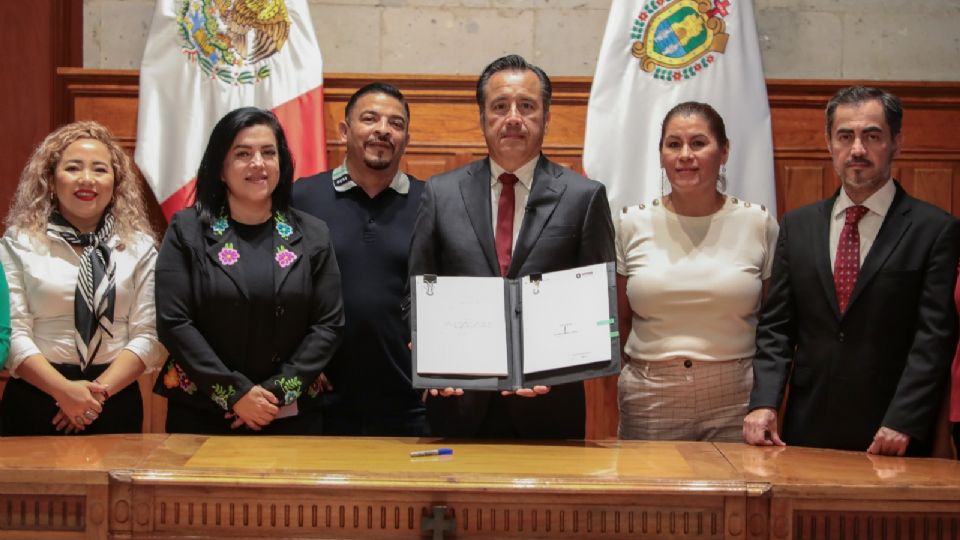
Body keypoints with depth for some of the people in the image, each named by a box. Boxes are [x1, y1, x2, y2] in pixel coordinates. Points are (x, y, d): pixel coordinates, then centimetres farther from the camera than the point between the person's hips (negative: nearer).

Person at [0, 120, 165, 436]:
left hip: (115, 404, 1)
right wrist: (64, 390, -17)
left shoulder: (139, 247, 4)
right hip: (35, 401, -1)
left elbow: (148, 334, -2)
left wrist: (101, 390, -13)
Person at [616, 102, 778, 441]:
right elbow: (618, 321, 11)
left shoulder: (758, 223, 2)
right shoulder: (632, 224, 3)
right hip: (649, 400, 1)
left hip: (735, 400, 0)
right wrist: (630, 377, -1)